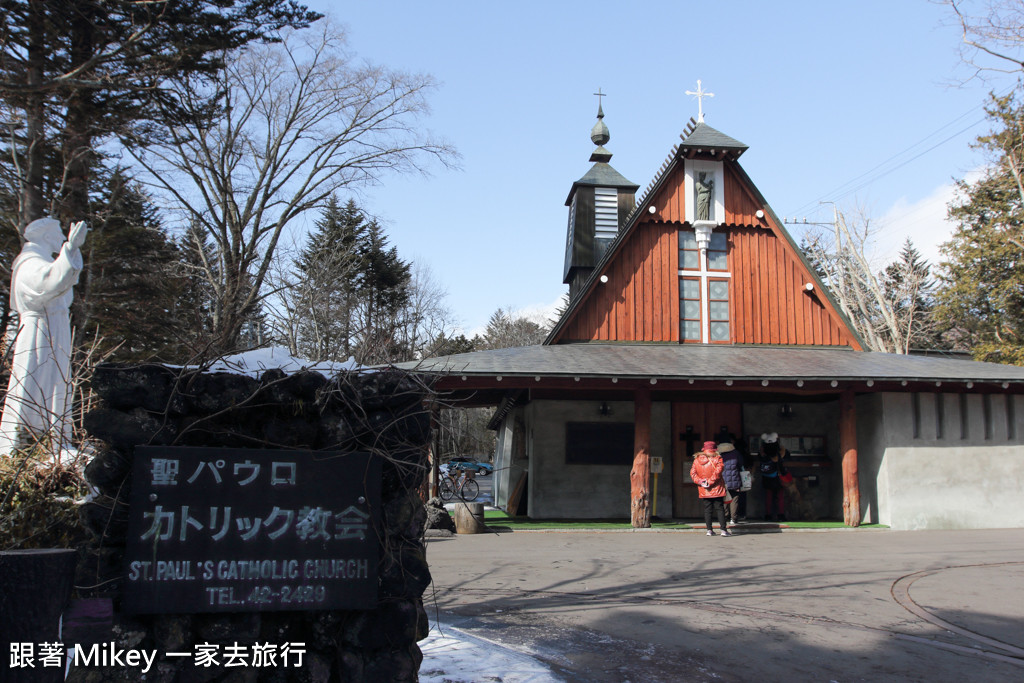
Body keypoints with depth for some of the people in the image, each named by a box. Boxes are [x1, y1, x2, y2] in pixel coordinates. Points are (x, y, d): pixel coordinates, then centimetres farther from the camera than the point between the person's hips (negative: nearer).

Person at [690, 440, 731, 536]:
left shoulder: (697, 459, 6)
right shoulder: (717, 459, -5)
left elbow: (692, 473, 1)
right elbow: (717, 471, -17)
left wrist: (700, 481, -5)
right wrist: (710, 482, -15)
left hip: (703, 491, 3)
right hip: (716, 489, -3)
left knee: (707, 509, 8)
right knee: (719, 508, 1)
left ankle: (709, 530, 7)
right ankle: (723, 529, -1)